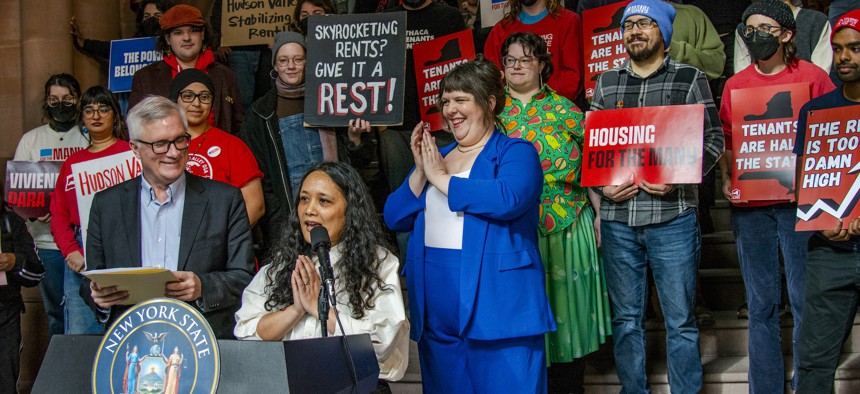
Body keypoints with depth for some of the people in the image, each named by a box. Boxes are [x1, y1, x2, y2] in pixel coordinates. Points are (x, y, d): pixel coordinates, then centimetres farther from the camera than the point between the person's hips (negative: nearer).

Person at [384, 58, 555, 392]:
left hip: (496, 312, -6)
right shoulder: (435, 157, 18)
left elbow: (508, 199, -23)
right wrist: (421, 172, -3)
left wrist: (441, 179, -12)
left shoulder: (515, 152, -1)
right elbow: (395, 218, 13)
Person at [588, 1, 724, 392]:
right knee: (626, 317, 11)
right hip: (617, 219, 3)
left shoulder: (690, 79, 3)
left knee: (680, 319, 2)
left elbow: (713, 139, 0)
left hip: (672, 216, -3)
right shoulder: (606, 83, 12)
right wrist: (600, 186, -4)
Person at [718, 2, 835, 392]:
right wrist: (726, 180, 1)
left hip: (800, 202, -3)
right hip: (749, 205, 3)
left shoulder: (812, 77, 0)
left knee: (805, 301, -1)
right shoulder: (734, 85, 10)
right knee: (761, 304, 9)